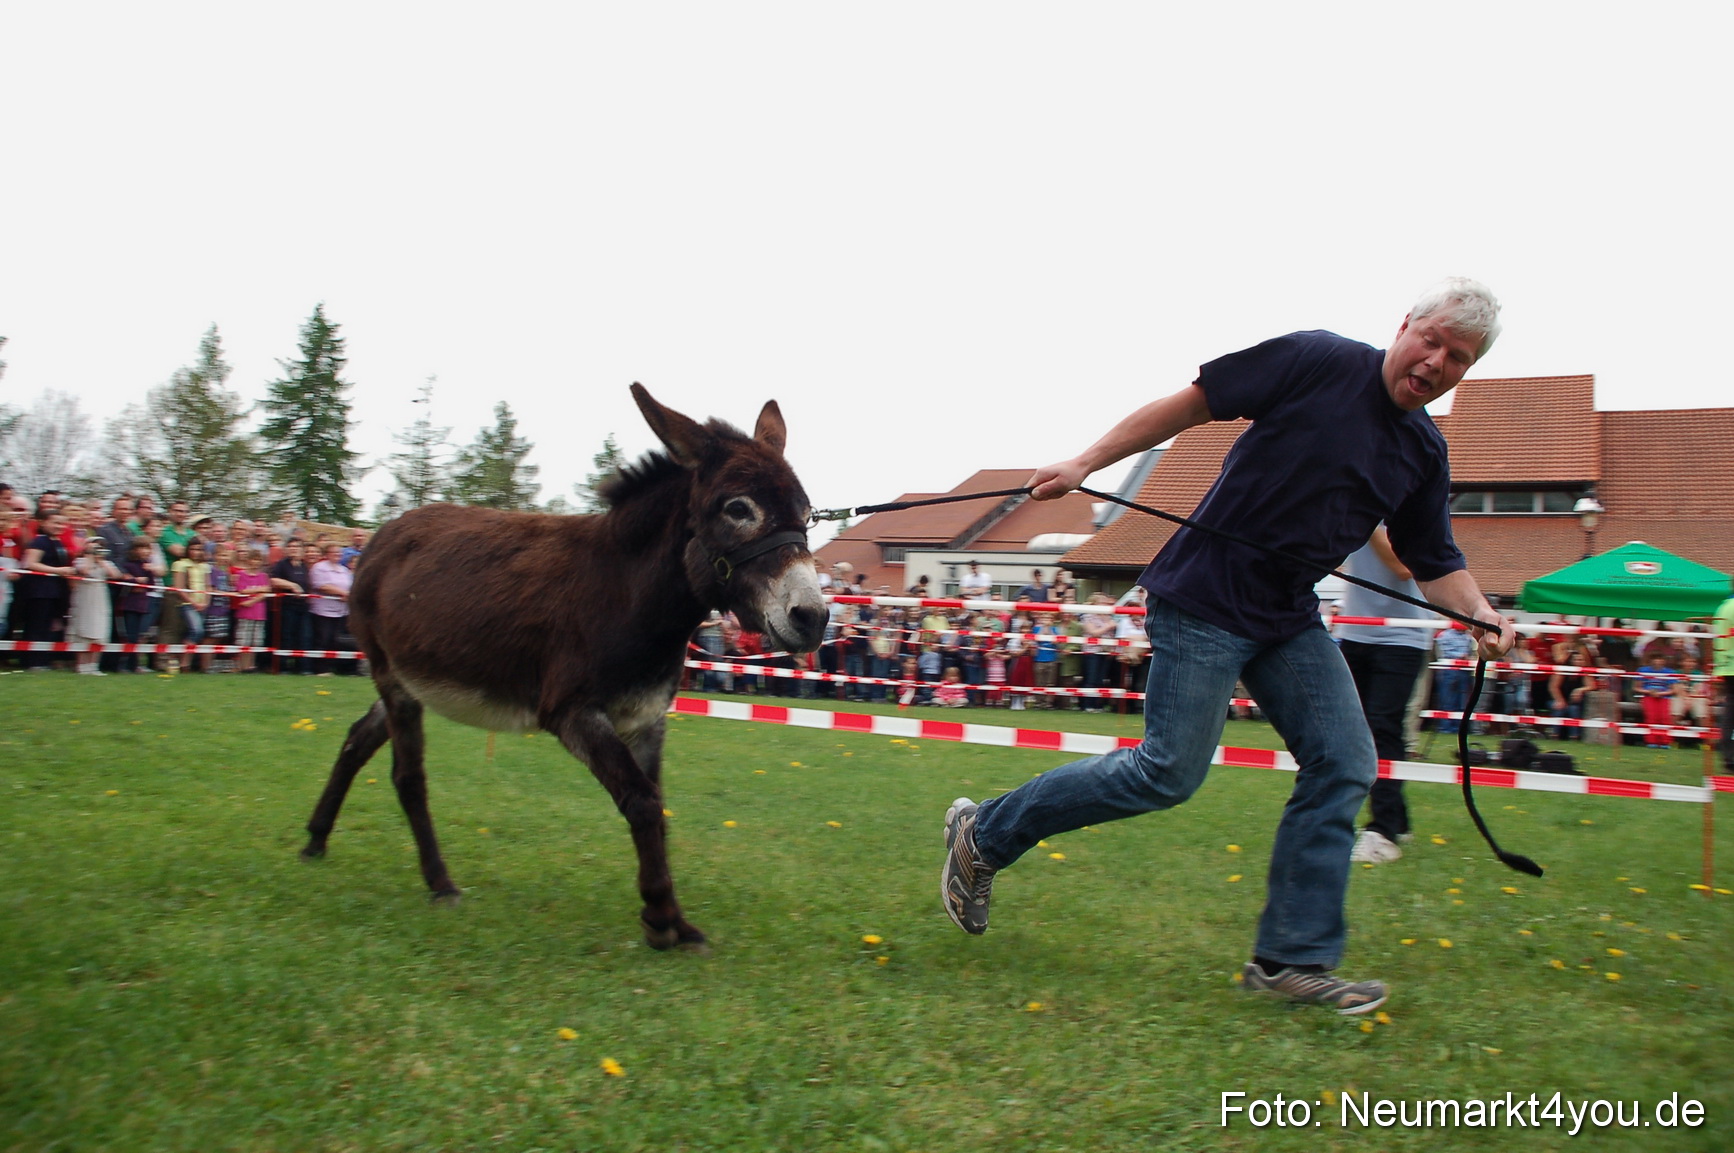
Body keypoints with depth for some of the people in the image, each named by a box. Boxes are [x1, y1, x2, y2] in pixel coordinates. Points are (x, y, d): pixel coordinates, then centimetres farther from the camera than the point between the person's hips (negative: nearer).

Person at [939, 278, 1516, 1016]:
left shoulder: (1424, 455, 9)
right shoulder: (1317, 362, -10)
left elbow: (1436, 564, 15)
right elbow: (1192, 404, -8)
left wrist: (1480, 612, -6)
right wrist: (1084, 464, -12)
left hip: (1290, 621, 7)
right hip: (1203, 601, -7)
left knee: (1344, 767, -2)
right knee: (1169, 772, -8)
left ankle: (1292, 961, 9)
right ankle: (983, 836, 8)